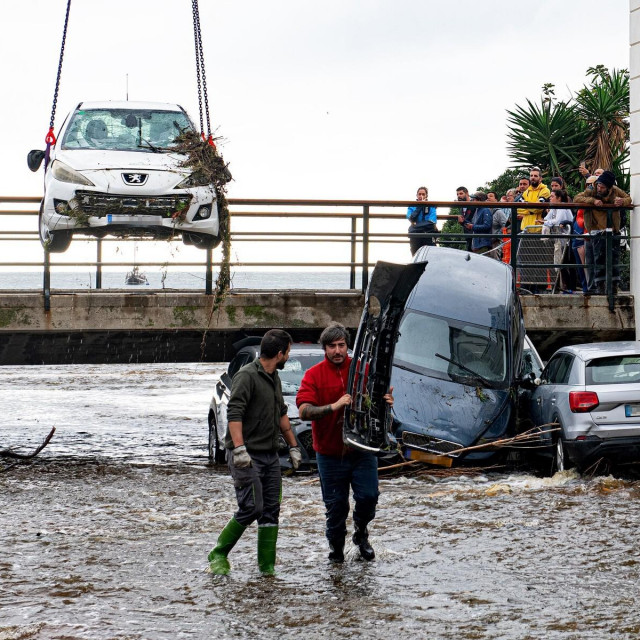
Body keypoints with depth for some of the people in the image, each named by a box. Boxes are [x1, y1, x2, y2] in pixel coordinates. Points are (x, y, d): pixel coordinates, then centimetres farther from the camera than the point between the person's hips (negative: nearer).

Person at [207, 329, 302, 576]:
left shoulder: (274, 377, 16)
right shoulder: (247, 376, -12)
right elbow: (234, 413, -21)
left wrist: (293, 446, 26)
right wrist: (239, 449, -29)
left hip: (270, 455, 9)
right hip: (247, 457, -9)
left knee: (271, 511, 3)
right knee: (251, 508, -14)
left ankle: (267, 566, 6)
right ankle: (218, 555, 1)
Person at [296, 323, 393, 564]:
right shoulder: (314, 375, -3)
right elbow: (304, 411, -15)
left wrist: (386, 401, -14)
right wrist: (334, 406, -30)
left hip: (362, 450, 1)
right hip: (330, 453, -1)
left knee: (368, 496, -8)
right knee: (336, 505, 4)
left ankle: (361, 533, 22)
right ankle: (336, 546, 27)